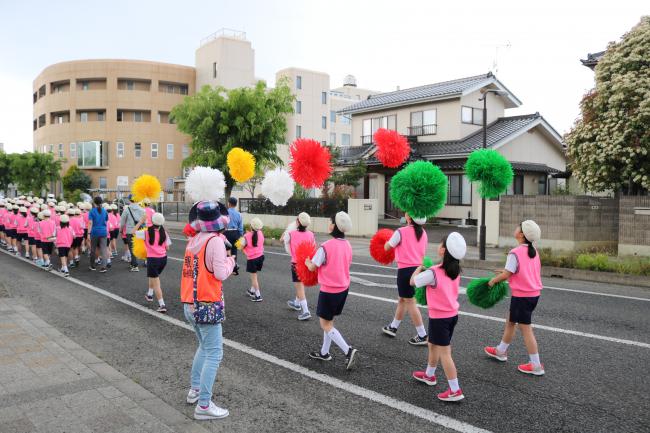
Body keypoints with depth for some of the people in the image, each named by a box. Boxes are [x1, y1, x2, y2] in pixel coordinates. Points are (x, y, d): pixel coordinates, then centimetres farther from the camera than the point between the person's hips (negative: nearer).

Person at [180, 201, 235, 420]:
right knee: (214, 353, -1)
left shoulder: (193, 240, 8)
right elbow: (220, 273, -18)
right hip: (207, 305, -8)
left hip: (190, 304, 8)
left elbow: (201, 264, 11)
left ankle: (194, 390, 32)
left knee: (205, 346, 25)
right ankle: (203, 405, 0)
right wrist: (230, 260, 0)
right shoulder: (215, 240, -14)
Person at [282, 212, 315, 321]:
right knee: (300, 285, 23)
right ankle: (297, 303, 44)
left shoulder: (290, 234, -15)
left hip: (296, 263, -4)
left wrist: (285, 237, 11)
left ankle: (306, 312, -5)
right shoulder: (311, 235, -7)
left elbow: (288, 250, -2)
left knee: (299, 287, 0)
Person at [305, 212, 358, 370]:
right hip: (343, 288, 7)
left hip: (329, 291, -7)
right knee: (329, 321, 21)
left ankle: (348, 350, -5)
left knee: (325, 324, 6)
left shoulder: (326, 247, -21)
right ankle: (324, 352, 30)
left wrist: (306, 262, 11)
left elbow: (312, 267, -10)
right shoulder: (347, 245, 1)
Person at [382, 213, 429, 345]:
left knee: (410, 302, 2)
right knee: (402, 299, 20)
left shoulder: (401, 232, -15)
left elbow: (387, 247, -2)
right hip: (418, 268, 7)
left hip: (405, 270, -7)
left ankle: (422, 336, 5)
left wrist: (389, 241, 20)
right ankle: (393, 327, 35)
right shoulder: (423, 233, 6)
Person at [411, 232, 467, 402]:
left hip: (439, 317, -8)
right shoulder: (455, 271, 0)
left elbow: (413, 281, -9)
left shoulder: (433, 273, -24)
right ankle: (429, 375, 44)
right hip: (452, 315, 8)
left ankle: (455, 391, 3)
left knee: (444, 353, -1)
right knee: (433, 345, 25)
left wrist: (419, 268, 9)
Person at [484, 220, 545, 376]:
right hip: (534, 294, 9)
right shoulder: (534, 252, 6)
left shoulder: (515, 253, -20)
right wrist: (506, 272, 14)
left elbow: (506, 274, -20)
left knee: (526, 329, 0)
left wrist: (493, 280, -4)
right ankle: (501, 351, 37)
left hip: (521, 296, -9)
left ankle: (536, 365, 7)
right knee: (510, 321, 22)